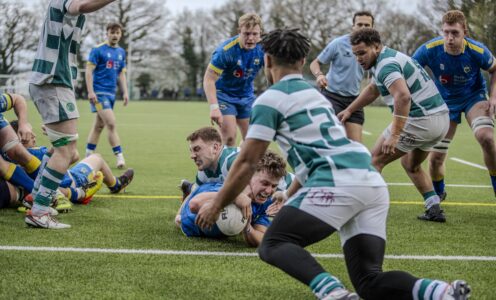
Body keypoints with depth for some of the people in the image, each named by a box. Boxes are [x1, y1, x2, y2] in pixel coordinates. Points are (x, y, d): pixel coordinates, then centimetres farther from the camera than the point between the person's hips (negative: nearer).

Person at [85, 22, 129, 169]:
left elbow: (121, 73, 19)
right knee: (111, 123, -15)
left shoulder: (121, 52, 12)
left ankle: (88, 156, 19)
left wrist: (125, 92, 10)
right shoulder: (98, 50, -7)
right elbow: (89, 70, -10)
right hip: (99, 92, -7)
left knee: (99, 125, 11)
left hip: (111, 93, 7)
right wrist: (90, 91, -17)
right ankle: (119, 156, -14)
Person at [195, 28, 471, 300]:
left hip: (336, 183, -8)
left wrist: (215, 206, 17)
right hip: (374, 184, 8)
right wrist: (286, 201, 51)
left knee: (273, 246, 0)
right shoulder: (314, 93, 31)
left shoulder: (270, 98, 5)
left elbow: (246, 163, 4)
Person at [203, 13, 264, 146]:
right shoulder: (225, 50, -28)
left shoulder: (263, 49, -14)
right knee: (229, 137, -17)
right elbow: (209, 80, -27)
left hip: (247, 95, 5)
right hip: (224, 94, -5)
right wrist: (214, 107, -39)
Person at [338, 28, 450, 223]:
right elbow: (373, 90, 35)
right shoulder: (391, 57, 18)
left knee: (375, 160, 2)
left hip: (420, 121, -10)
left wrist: (394, 135, -33)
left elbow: (403, 96, -32)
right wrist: (349, 110, 37)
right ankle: (434, 209, 19)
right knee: (410, 165, 29)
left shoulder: (386, 64, -15)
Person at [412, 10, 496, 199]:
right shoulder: (429, 49, -26)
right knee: (436, 158, 1)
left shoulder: (477, 51, -24)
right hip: (445, 102, 1)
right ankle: (437, 194, 34)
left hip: (474, 96, -1)